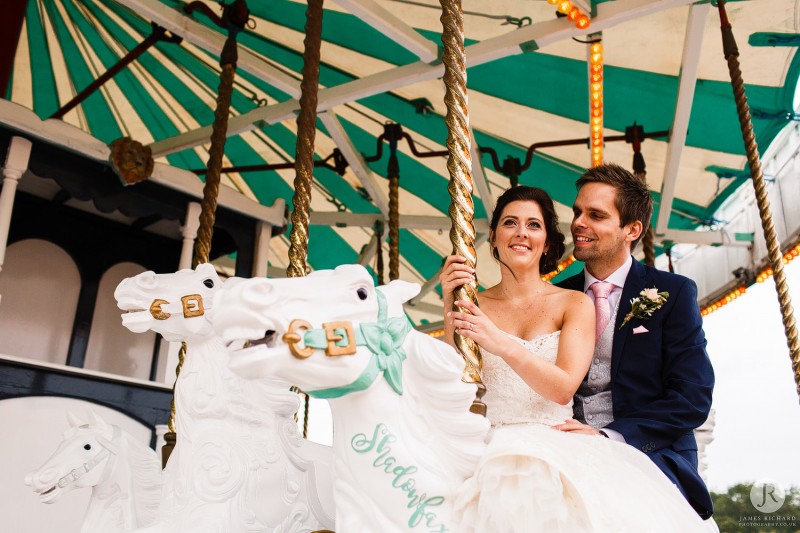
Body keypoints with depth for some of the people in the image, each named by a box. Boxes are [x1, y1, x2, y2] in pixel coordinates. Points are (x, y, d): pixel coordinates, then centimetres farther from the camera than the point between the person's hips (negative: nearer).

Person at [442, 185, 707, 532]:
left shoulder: (574, 304, 6)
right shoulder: (473, 307, 8)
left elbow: (564, 388, -7)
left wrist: (501, 344, -22)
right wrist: (450, 310, -12)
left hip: (556, 448, 0)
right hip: (490, 449, 0)